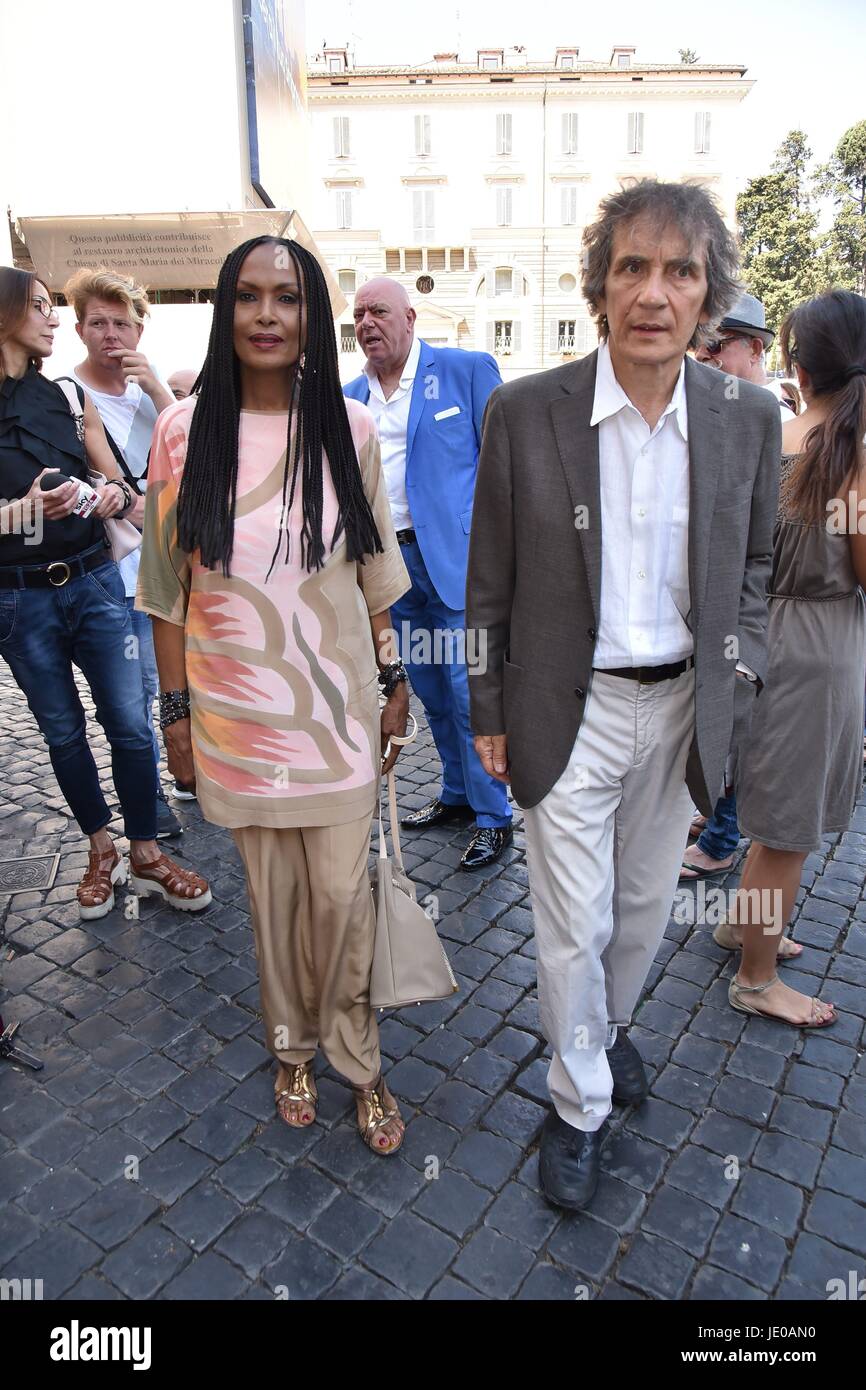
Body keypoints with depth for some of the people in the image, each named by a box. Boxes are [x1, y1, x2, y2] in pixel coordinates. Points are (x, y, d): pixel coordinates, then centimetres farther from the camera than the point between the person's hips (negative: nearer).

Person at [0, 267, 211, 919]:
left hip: (94, 580, 2)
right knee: (63, 731, 11)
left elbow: (118, 482, 10)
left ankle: (146, 856, 15)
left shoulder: (68, 395, 6)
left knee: (130, 723, 0)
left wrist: (118, 494, -12)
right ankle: (101, 851, 28)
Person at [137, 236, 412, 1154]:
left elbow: (376, 578, 5)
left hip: (337, 705, 0)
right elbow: (168, 586, 1)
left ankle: (354, 1058, 31)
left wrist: (393, 683, 6)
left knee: (341, 892, 5)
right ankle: (292, 1047, 40)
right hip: (236, 711, 0)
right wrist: (176, 709, 2)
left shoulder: (349, 430, -1)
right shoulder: (185, 432, -3)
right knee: (272, 892, 15)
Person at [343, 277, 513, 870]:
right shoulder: (349, 398, 13)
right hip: (389, 562, 6)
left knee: (468, 688, -5)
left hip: (454, 556, -5)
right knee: (430, 690, 14)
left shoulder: (468, 369, -1)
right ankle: (458, 795, 31)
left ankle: (494, 817, 10)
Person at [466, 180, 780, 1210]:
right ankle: (580, 1105, 33)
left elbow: (753, 562, 11)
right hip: (570, 709, -3)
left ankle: (608, 1024, 52)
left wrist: (738, 670, 0)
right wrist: (489, 712, -2)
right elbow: (491, 580, -4)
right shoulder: (525, 412, -10)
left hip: (683, 707, 3)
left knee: (644, 905, 21)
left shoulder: (748, 418, -2)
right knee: (574, 925, 7)